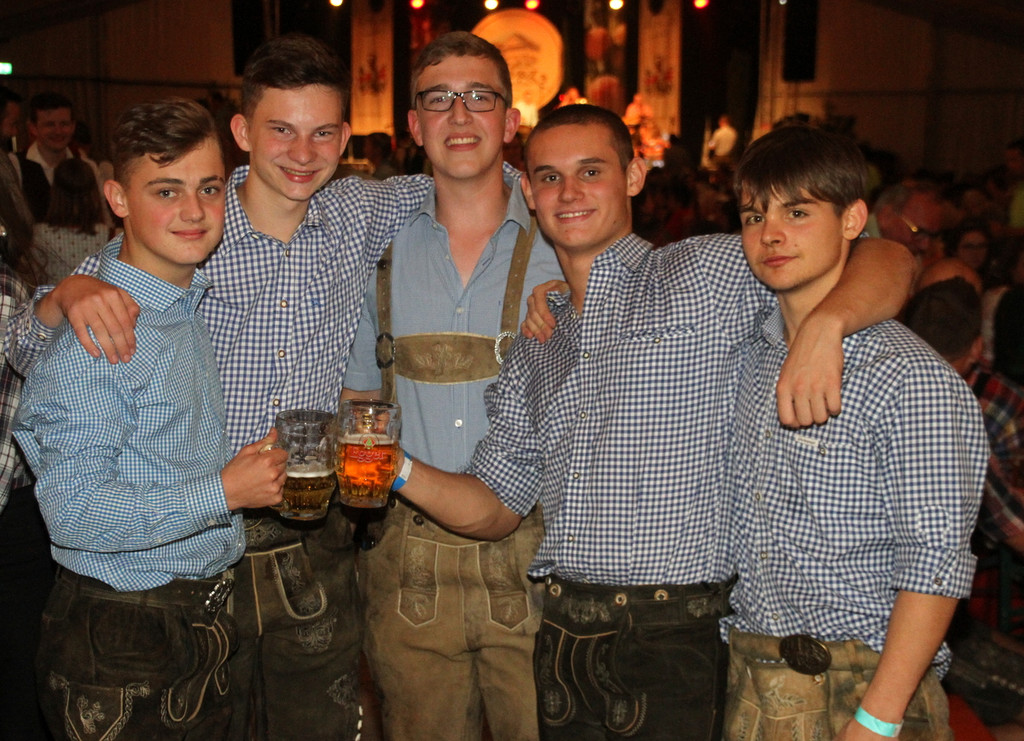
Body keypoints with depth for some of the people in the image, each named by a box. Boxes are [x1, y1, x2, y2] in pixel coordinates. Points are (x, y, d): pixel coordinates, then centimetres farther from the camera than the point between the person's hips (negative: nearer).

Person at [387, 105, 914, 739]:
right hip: (560, 639, 5)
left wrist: (822, 327, -26)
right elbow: (496, 508, 14)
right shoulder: (534, 347, 14)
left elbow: (886, 260, -6)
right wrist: (399, 470, -3)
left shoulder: (707, 276, -2)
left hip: (674, 644, -5)